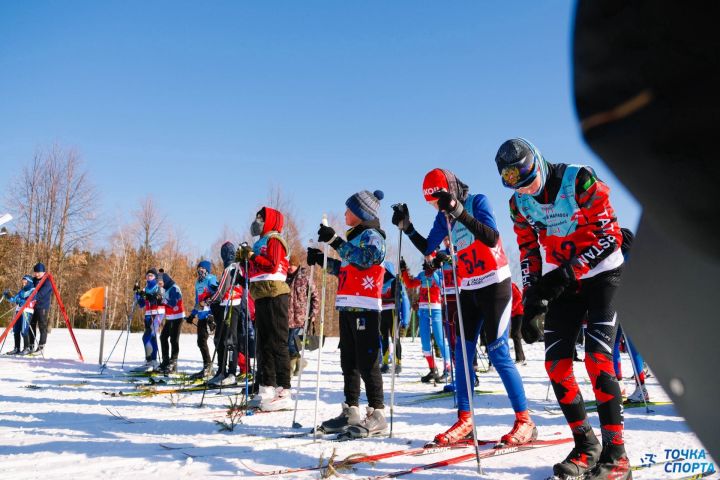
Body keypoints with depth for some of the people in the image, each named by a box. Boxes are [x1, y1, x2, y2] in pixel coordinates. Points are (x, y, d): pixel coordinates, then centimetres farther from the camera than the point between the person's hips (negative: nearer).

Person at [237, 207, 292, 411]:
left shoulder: (273, 240, -2)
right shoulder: (261, 243, 24)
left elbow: (272, 265, -16)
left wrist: (252, 256, -10)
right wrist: (244, 260, 9)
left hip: (275, 295, -10)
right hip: (261, 297, 10)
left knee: (277, 343, -12)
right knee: (263, 344, 11)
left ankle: (283, 392, -12)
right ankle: (266, 389, 17)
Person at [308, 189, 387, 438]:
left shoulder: (372, 236, -4)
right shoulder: (354, 237, 24)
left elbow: (363, 259, -23)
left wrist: (335, 241, -22)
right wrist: (322, 260, 17)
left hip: (365, 308, -9)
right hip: (347, 307, 10)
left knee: (367, 361, -8)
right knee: (348, 360, 10)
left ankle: (377, 414, -3)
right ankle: (351, 411, 17)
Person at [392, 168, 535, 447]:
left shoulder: (477, 201, -11)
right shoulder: (443, 216, 6)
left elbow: (492, 238, -26)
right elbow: (428, 249, 10)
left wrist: (460, 212, -34)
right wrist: (407, 228, -2)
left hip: (494, 285, -6)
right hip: (468, 289, 7)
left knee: (498, 353, -8)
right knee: (462, 353, 3)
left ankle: (524, 421, 2)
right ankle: (464, 420, 11)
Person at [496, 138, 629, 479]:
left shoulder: (580, 180, -19)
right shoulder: (519, 203, -2)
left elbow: (610, 234, -18)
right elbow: (529, 252, 4)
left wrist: (570, 272, -27)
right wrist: (532, 300, -3)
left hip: (600, 275, -5)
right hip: (560, 282, 5)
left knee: (597, 359, -18)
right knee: (556, 363, -4)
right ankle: (586, 446, 11)